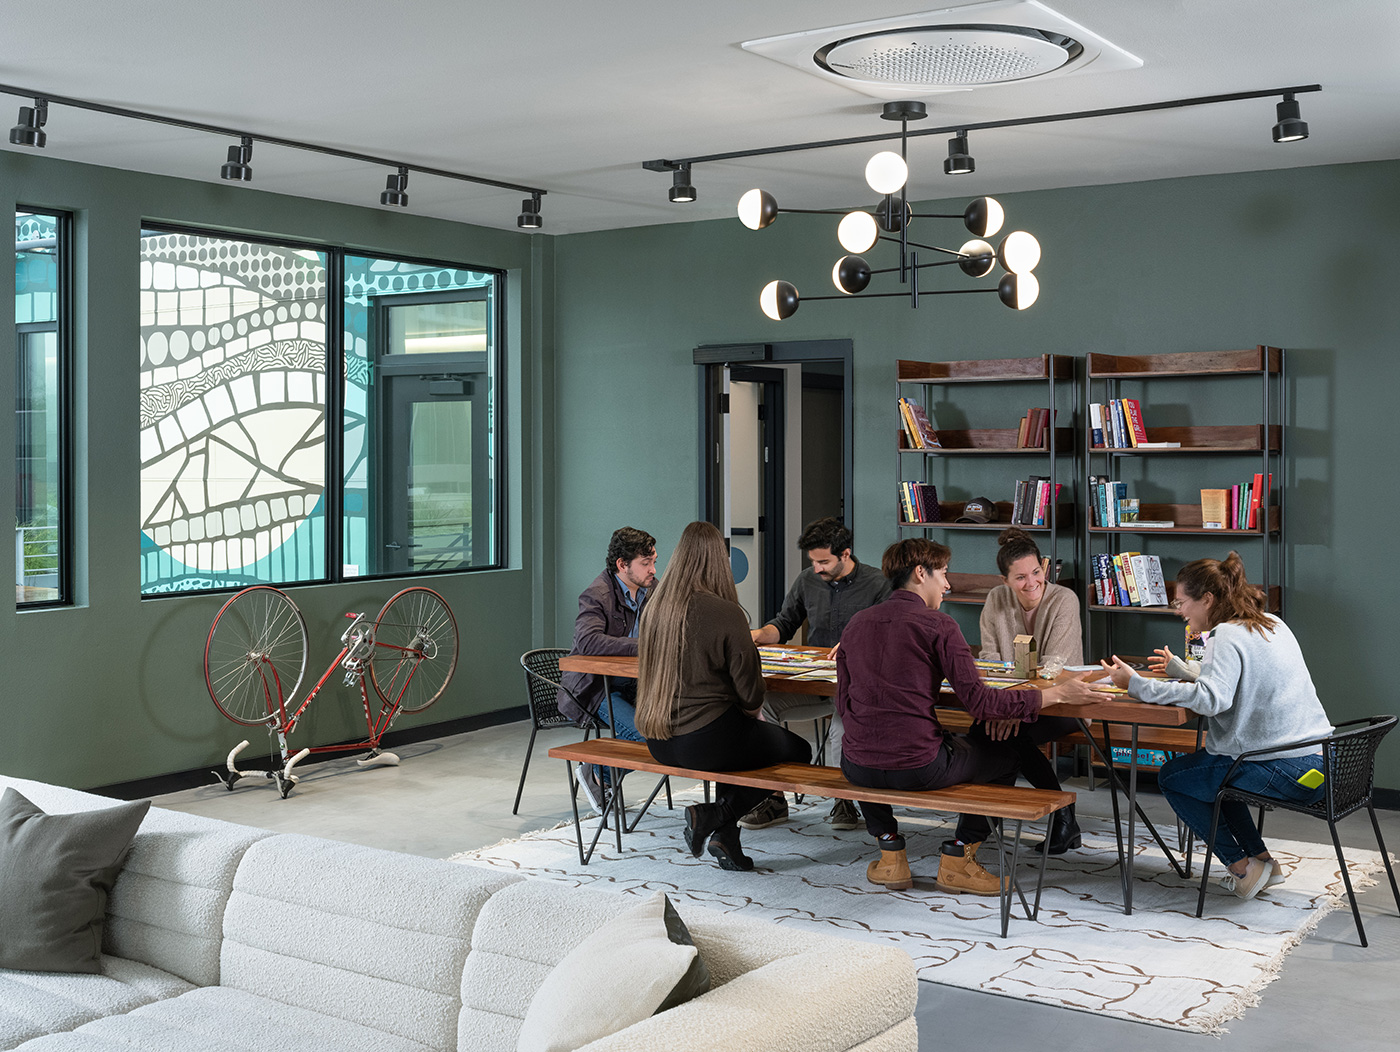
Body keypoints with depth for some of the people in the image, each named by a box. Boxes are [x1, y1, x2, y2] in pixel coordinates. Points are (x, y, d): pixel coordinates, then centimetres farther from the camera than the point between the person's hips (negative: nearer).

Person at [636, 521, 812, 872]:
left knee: (738, 734, 33)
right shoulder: (725, 613, -18)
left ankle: (725, 839, 23)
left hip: (658, 743, 7)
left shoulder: (655, 608, 2)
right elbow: (751, 691, -14)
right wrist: (750, 708, 12)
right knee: (798, 751, 13)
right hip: (703, 742, -7)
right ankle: (713, 816, 1)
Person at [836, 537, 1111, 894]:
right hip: (919, 768, -4)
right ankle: (958, 855, 22)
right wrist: (1057, 693, -6)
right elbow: (981, 702, -12)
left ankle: (890, 854, 33)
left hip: (859, 769, 5)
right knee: (1004, 755, 20)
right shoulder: (938, 624, -7)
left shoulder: (856, 623, 8)